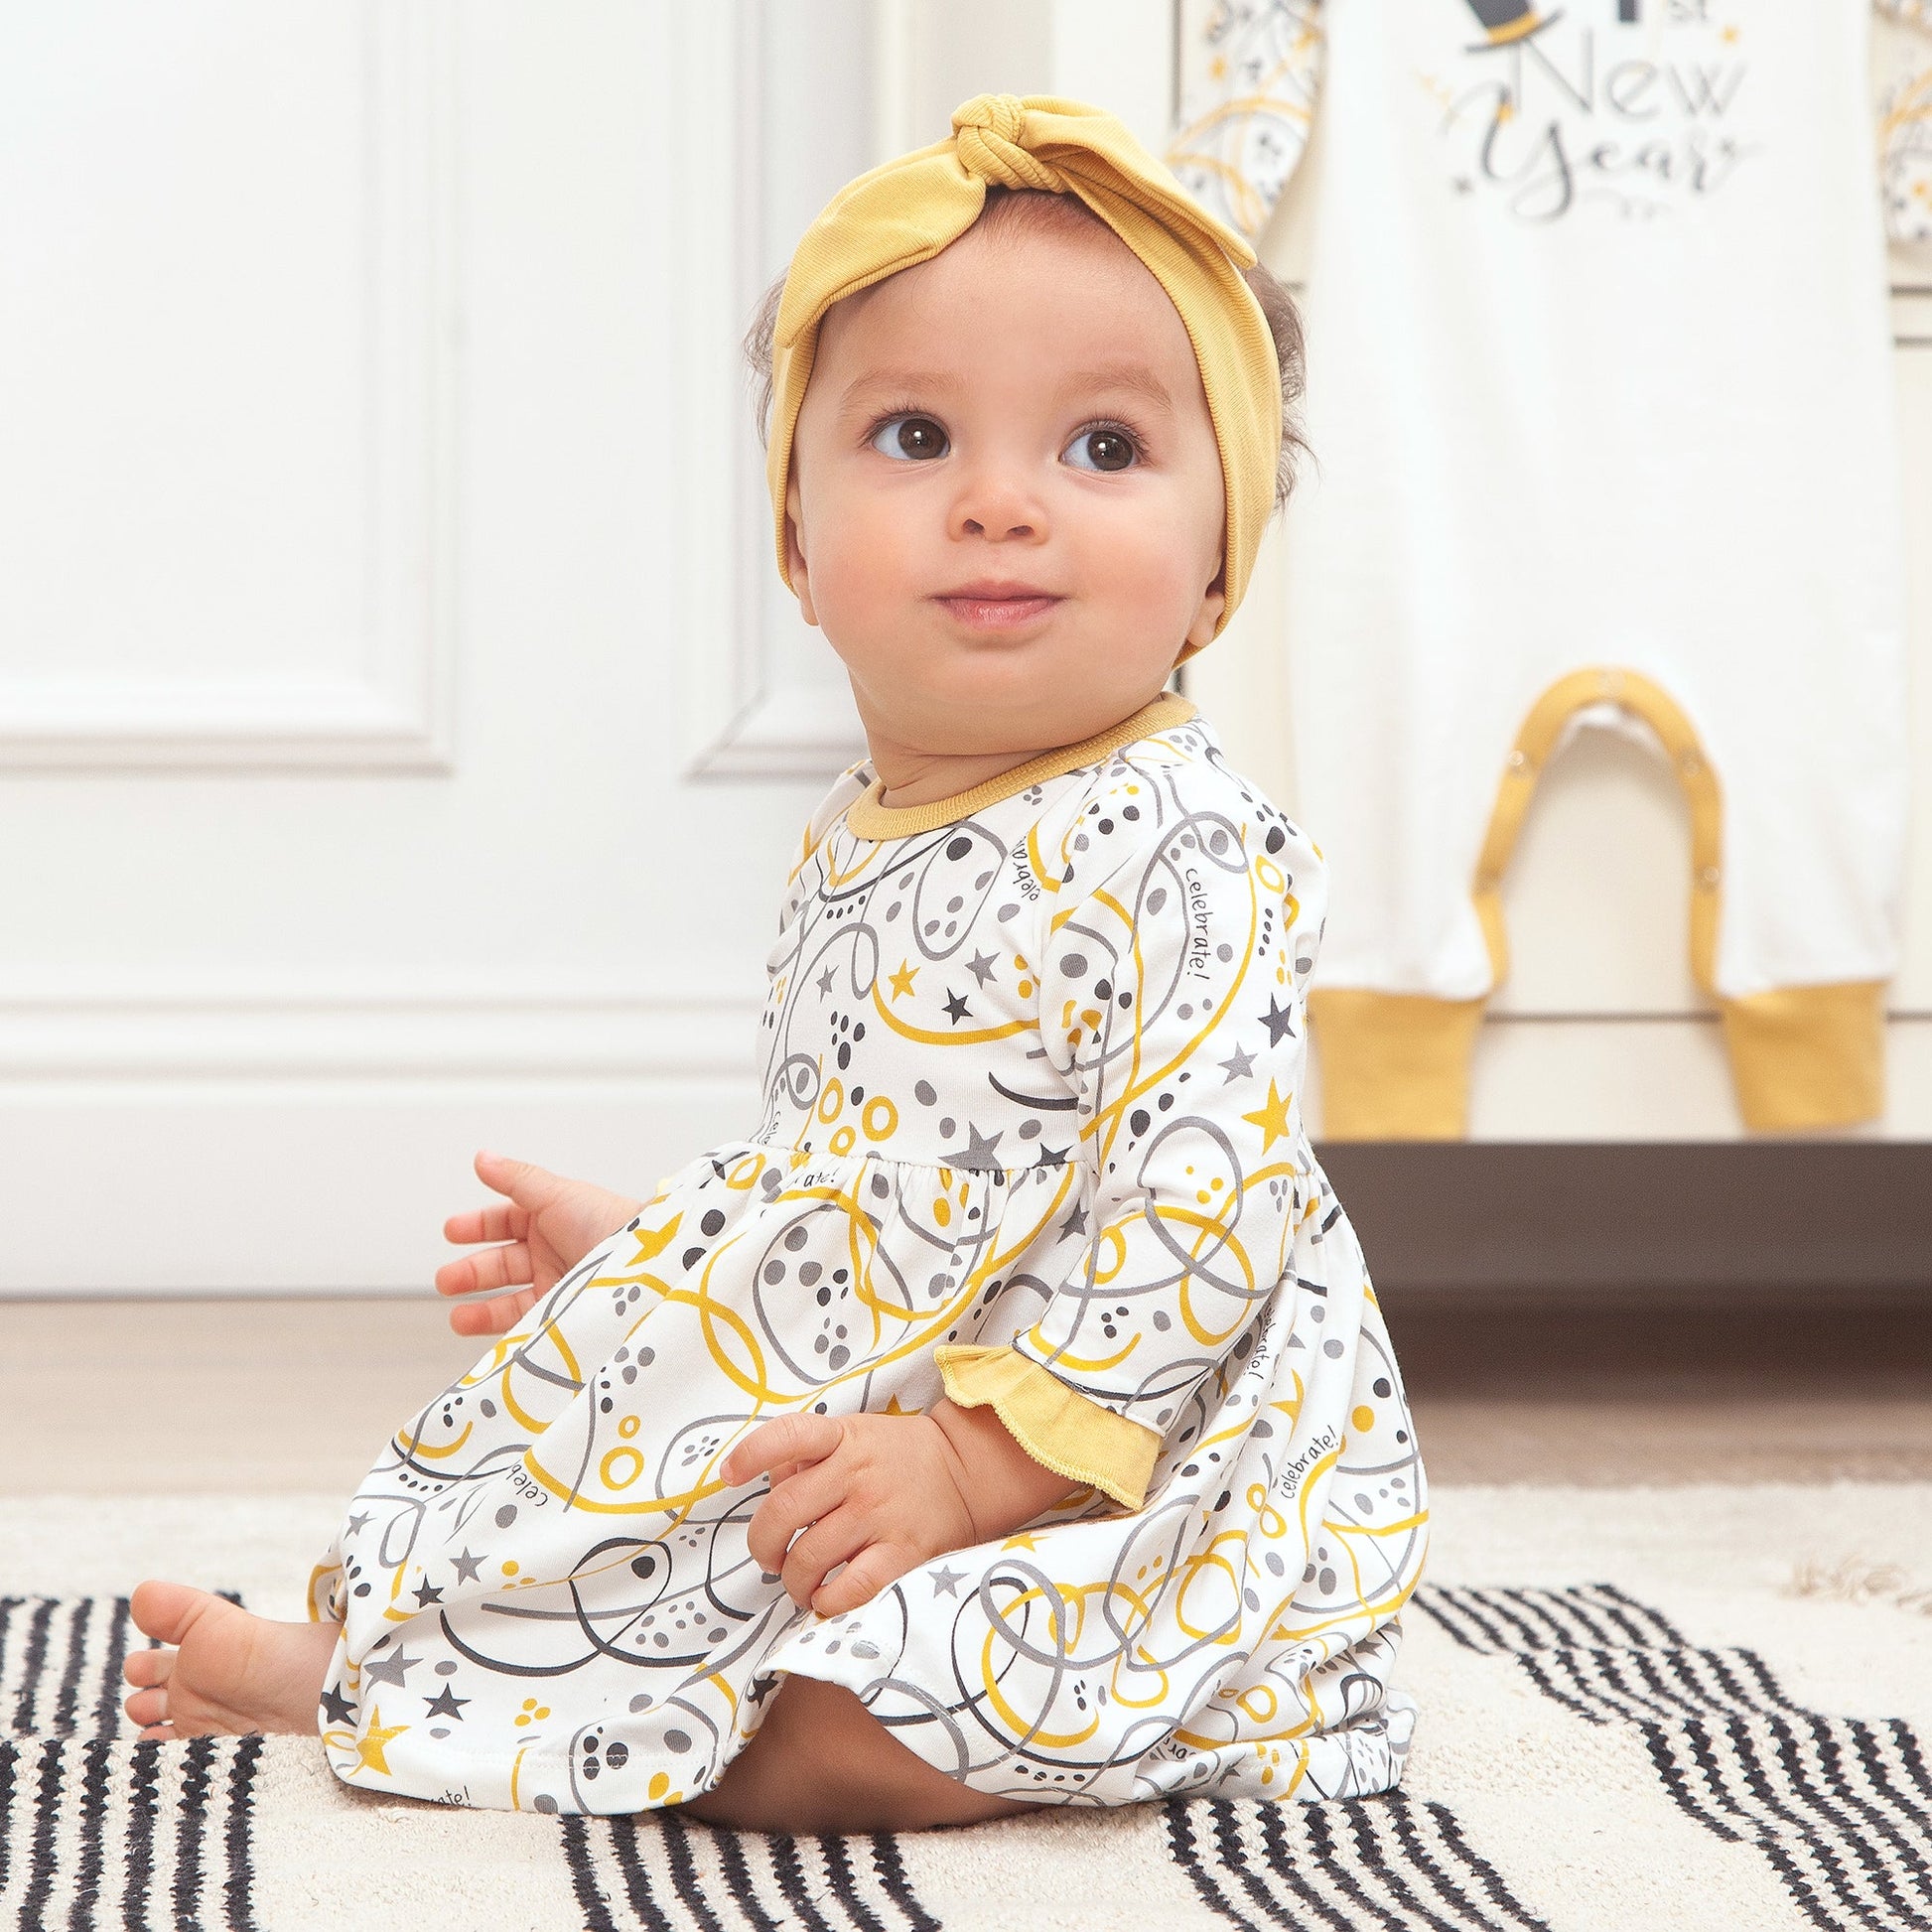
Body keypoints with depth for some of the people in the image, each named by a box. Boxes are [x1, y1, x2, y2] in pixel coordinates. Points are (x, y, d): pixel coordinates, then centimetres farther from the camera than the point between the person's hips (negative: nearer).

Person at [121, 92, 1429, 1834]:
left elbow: (1204, 1200, -26)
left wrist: (985, 1454, -28)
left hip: (1137, 1478, -10)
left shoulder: (1182, 856, -19)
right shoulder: (858, 850, 10)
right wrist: (643, 1246, 18)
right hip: (868, 1422, 10)